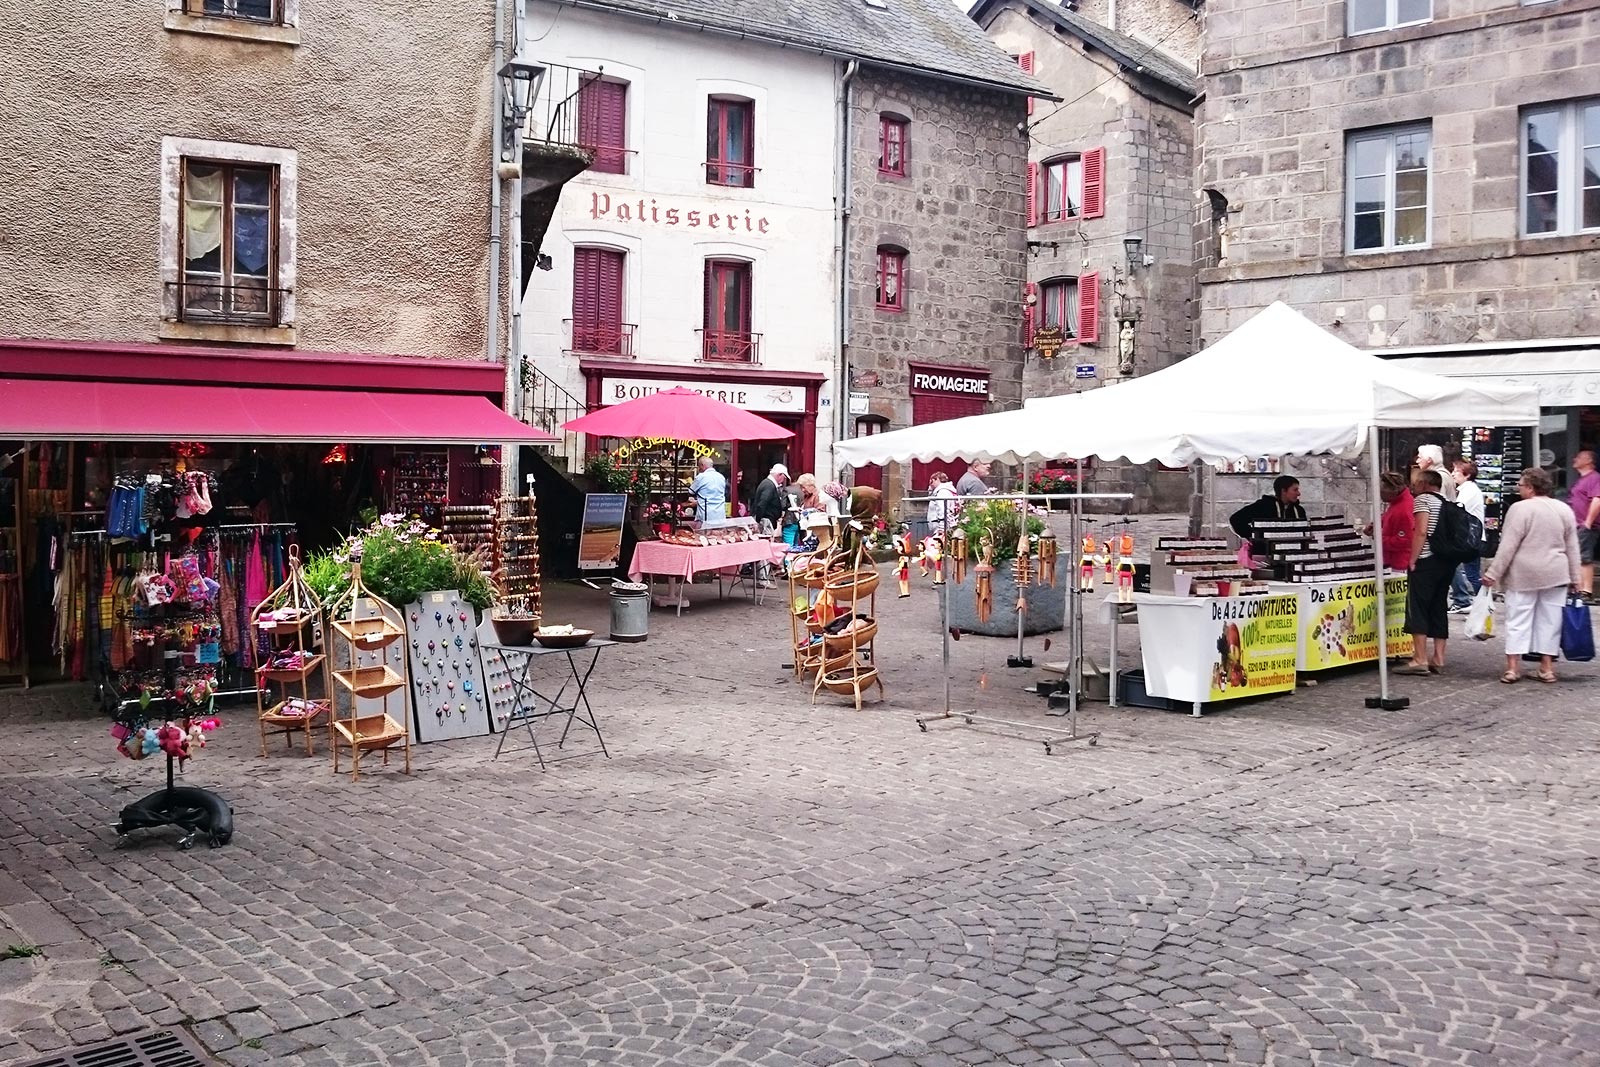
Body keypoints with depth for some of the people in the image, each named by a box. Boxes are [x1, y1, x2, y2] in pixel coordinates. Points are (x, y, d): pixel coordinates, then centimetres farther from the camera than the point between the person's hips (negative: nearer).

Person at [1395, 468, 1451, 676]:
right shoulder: (1448, 503, 18)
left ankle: (1420, 660, -11)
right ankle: (1438, 659, 10)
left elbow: (1421, 532, -15)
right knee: (1439, 609, 11)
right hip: (1447, 562, 8)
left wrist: (1413, 560, -13)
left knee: (1417, 609, -6)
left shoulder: (1423, 499, -5)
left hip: (1426, 561, -8)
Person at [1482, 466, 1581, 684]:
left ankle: (1511, 668, 0)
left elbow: (1508, 546, -14)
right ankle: (1547, 667, 12)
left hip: (1523, 576, -4)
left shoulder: (1520, 509, -11)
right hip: (1555, 575, 4)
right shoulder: (1564, 510, 6)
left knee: (1518, 620, 1)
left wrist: (1493, 573, -10)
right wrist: (1574, 577, 15)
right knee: (1550, 620, 9)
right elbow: (1572, 548, 9)